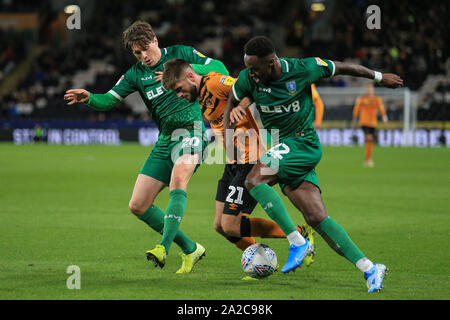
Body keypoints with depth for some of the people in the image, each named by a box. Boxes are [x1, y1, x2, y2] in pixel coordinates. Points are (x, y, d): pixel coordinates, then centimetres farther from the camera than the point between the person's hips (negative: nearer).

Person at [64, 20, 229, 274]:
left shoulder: (181, 54, 2)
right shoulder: (136, 74, 11)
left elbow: (220, 69, -2)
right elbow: (109, 99, 6)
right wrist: (88, 98, -16)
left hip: (191, 131, -6)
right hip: (165, 139, 6)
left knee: (178, 179, -35)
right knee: (138, 205, 1)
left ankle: (164, 248, -42)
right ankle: (190, 249, 11)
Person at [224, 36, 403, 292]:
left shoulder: (302, 69, -14)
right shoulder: (248, 79, -4)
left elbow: (343, 68, 1)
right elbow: (232, 101, 16)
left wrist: (379, 77, 14)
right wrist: (228, 139, 6)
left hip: (304, 143, -4)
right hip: (282, 150, 4)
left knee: (254, 180, -25)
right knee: (317, 218, -6)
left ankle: (297, 242, -17)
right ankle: (369, 268, -3)